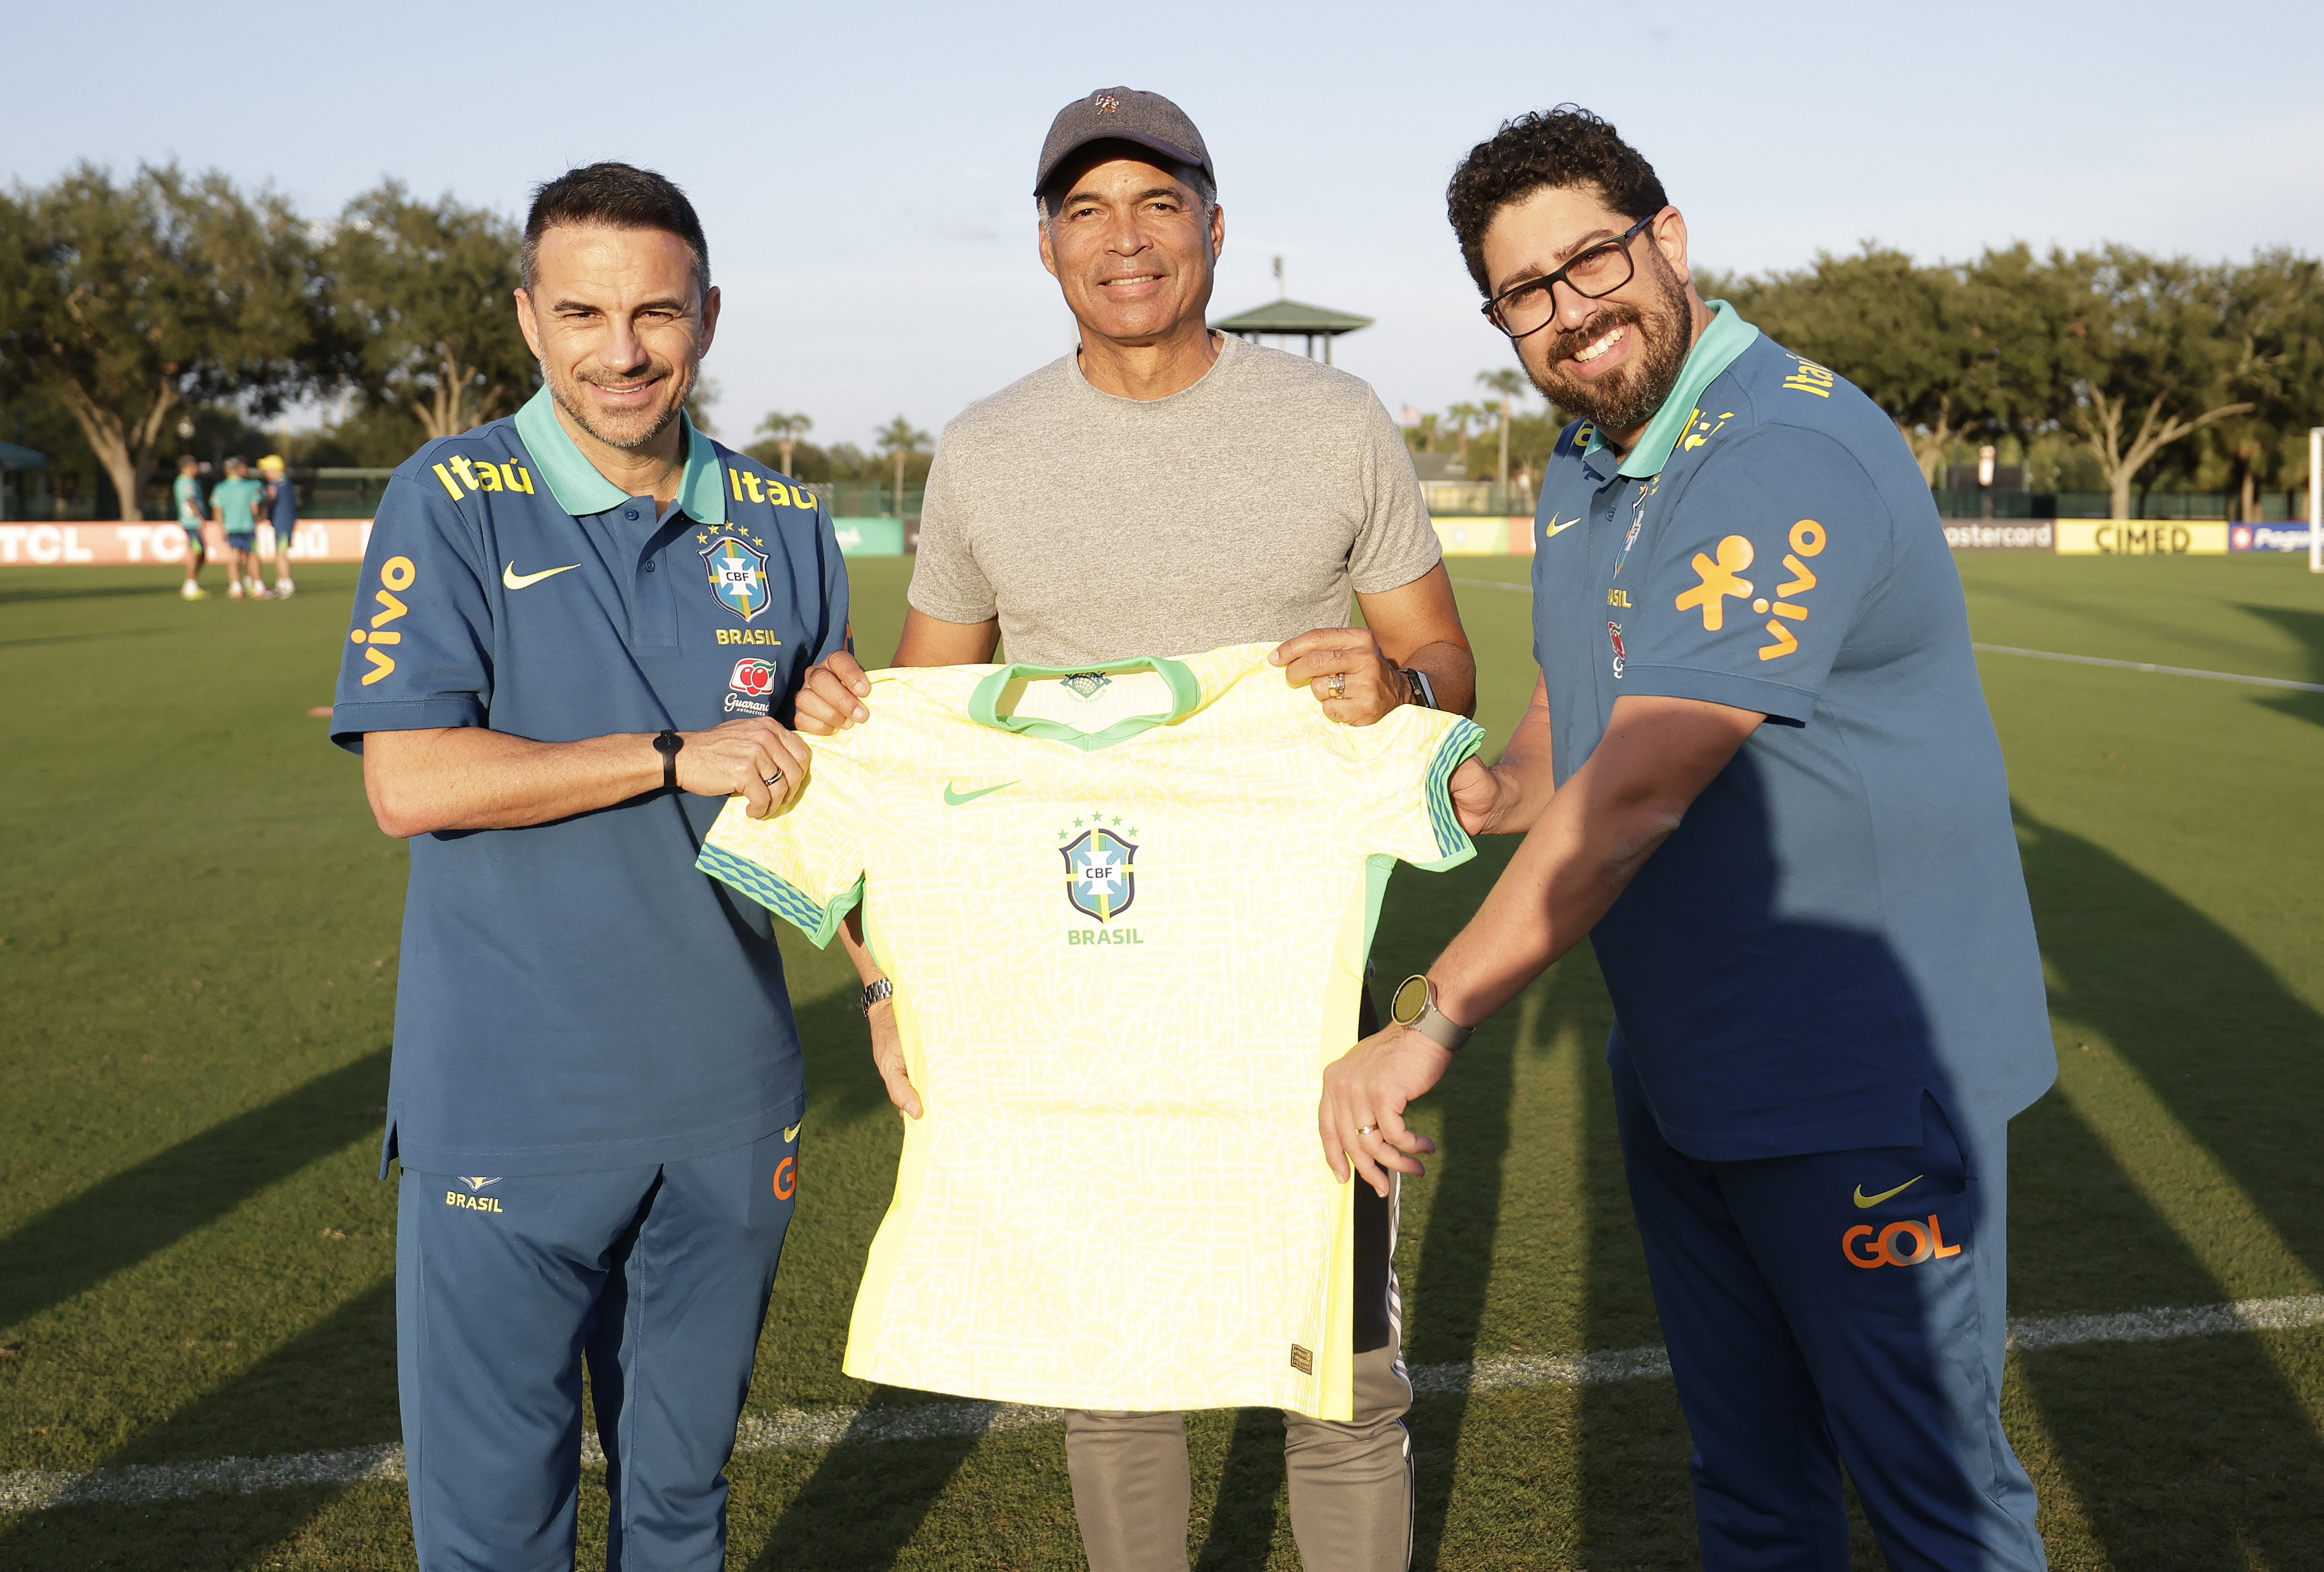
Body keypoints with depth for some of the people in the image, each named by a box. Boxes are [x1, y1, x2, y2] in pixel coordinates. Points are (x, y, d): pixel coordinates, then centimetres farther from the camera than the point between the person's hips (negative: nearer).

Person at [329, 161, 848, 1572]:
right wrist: (678, 758, -16)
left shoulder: (780, 521, 5)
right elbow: (410, 783, -15)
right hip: (508, 1101, -3)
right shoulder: (452, 503, -7)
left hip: (731, 1099, 4)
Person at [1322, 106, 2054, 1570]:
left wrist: (1427, 1025, -26)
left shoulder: (1788, 458, -24)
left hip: (1858, 1077, -8)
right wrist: (1496, 783, -1)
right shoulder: (1584, 463, 8)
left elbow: (1636, 794, -29)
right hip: (1678, 1067, 9)